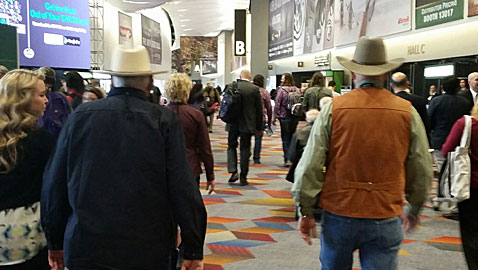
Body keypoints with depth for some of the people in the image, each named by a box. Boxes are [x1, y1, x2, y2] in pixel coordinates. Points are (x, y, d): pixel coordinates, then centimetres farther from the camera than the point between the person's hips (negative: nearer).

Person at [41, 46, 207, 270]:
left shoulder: (80, 116, -1)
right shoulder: (165, 120, -8)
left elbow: (54, 184, 4)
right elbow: (183, 187, -12)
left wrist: (55, 241, 16)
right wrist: (193, 250, -3)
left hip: (86, 248, 2)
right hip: (149, 249, -1)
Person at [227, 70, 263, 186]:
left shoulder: (230, 87, -4)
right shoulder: (255, 89, -6)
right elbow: (259, 109, -3)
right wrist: (259, 127, 5)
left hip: (233, 124, 1)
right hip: (247, 124, -1)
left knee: (231, 146, 17)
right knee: (245, 149, 7)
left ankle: (233, 171, 0)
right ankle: (243, 177, 9)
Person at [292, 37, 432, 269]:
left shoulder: (333, 109, -7)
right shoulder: (407, 112, -3)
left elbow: (309, 166, -8)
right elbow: (422, 171, 4)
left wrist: (306, 211, 3)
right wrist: (413, 209, 20)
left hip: (338, 215, 0)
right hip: (386, 218, 0)